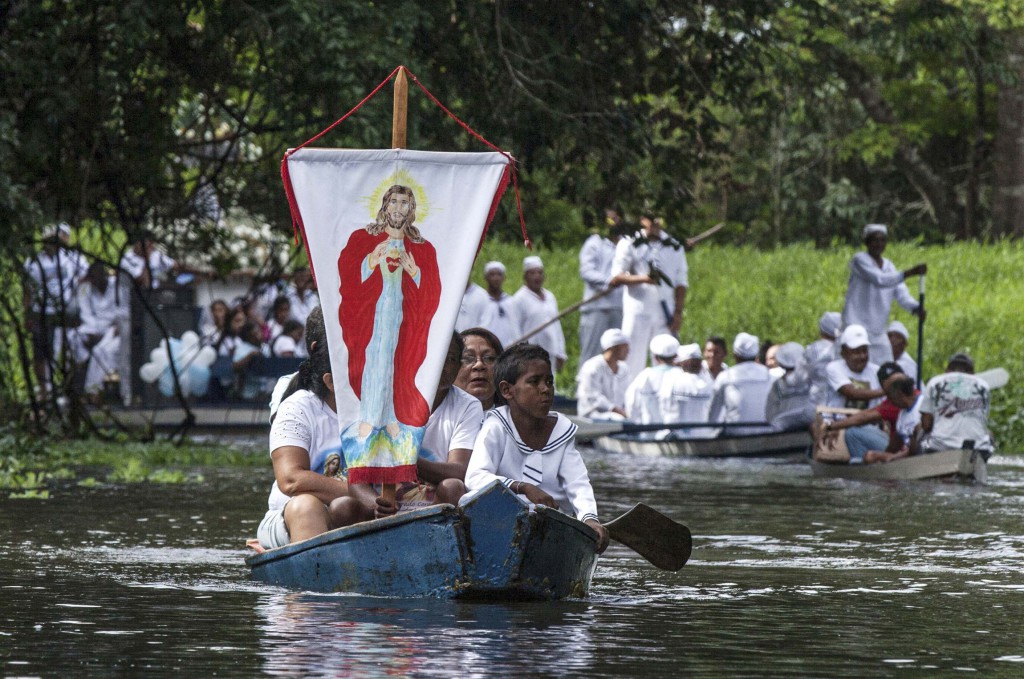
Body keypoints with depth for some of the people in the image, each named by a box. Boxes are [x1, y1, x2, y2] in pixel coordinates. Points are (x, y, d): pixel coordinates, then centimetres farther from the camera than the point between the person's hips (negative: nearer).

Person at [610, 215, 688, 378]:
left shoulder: (675, 247, 10)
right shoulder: (629, 244, 2)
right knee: (633, 361, -4)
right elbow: (616, 278, -5)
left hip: (665, 315, 2)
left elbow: (681, 284, 11)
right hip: (637, 312, -2)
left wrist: (678, 313, 0)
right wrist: (643, 279, -21)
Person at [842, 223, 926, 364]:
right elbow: (880, 280, -23)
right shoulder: (860, 260, -7)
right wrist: (910, 272, -32)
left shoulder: (889, 266, 13)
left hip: (878, 331, 7)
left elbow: (901, 293, 3)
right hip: (857, 325, -7)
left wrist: (915, 307, -19)